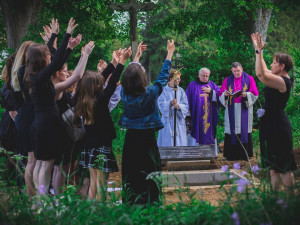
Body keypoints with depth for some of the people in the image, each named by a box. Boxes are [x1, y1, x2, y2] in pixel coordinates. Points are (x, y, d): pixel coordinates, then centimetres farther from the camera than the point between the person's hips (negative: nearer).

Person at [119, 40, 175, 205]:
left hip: (130, 138, 4)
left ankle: (129, 204, 15)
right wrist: (170, 53, 10)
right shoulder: (150, 94, -16)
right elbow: (163, 76, -2)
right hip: (147, 139, -4)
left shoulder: (125, 94, -5)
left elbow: (130, 72, 13)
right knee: (149, 176, 2)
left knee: (130, 175, 10)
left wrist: (137, 55, 26)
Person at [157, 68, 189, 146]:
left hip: (179, 121, 2)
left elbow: (186, 106, 2)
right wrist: (170, 103, -26)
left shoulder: (181, 91, 8)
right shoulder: (164, 90, 2)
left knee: (180, 143, -1)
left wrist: (179, 106, -20)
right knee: (167, 142, -4)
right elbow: (161, 104, -8)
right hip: (167, 122, -2)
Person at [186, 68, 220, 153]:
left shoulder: (212, 85, 12)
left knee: (209, 135, 4)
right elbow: (188, 101, 1)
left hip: (210, 116, 3)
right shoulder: (192, 85, 3)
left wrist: (211, 91, -8)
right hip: (197, 116, -3)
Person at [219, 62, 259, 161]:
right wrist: (225, 94, -14)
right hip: (232, 111, 1)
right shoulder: (227, 80, 12)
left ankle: (245, 155, -1)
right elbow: (221, 95, 8)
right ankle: (231, 155, -2)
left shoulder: (249, 79, 7)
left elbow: (254, 94, 1)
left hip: (244, 110, -1)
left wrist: (246, 95, -17)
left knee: (244, 131, -5)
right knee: (231, 132, -4)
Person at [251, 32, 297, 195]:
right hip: (273, 125, 10)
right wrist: (258, 50, 24)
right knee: (274, 165, 14)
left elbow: (261, 74, -31)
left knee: (282, 166, -5)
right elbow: (264, 71, 26)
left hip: (277, 127, -10)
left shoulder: (282, 82, -18)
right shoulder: (282, 79, 11)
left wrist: (259, 51, -25)